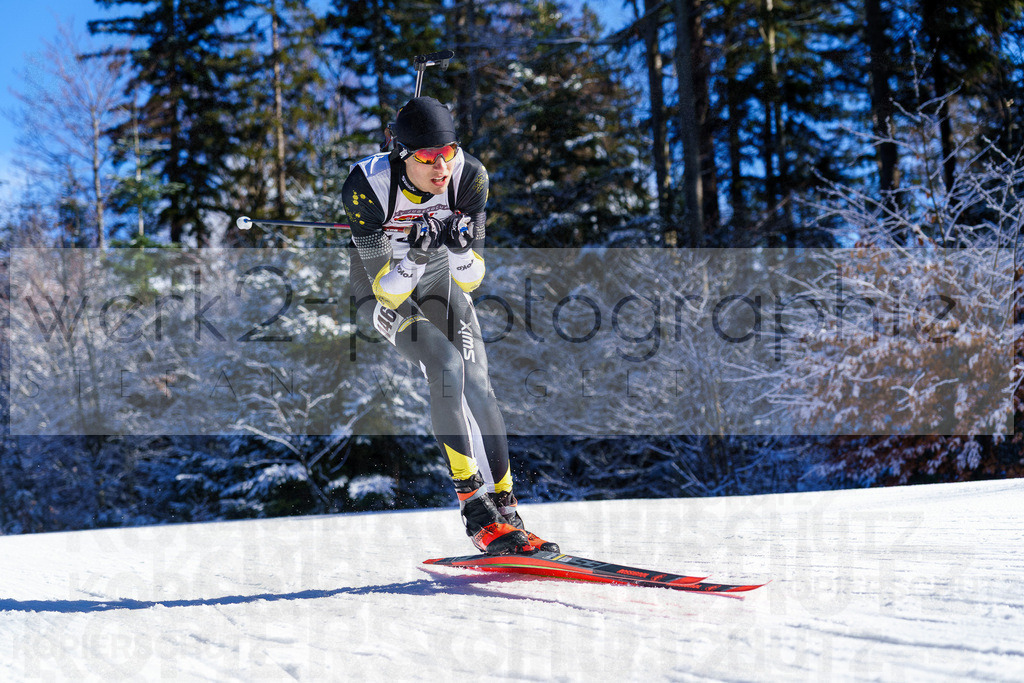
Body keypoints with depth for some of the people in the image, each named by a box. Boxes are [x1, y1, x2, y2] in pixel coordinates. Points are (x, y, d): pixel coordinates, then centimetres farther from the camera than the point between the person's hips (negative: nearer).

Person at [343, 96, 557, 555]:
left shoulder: (469, 176, -22)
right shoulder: (366, 186, -31)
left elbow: (472, 280, -16)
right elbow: (387, 290, -29)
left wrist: (461, 249, -37)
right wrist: (416, 254, -46)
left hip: (439, 279, 3)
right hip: (381, 287, -3)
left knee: (475, 383, -13)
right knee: (445, 364, -26)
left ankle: (505, 511, -8)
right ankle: (475, 506, -23)